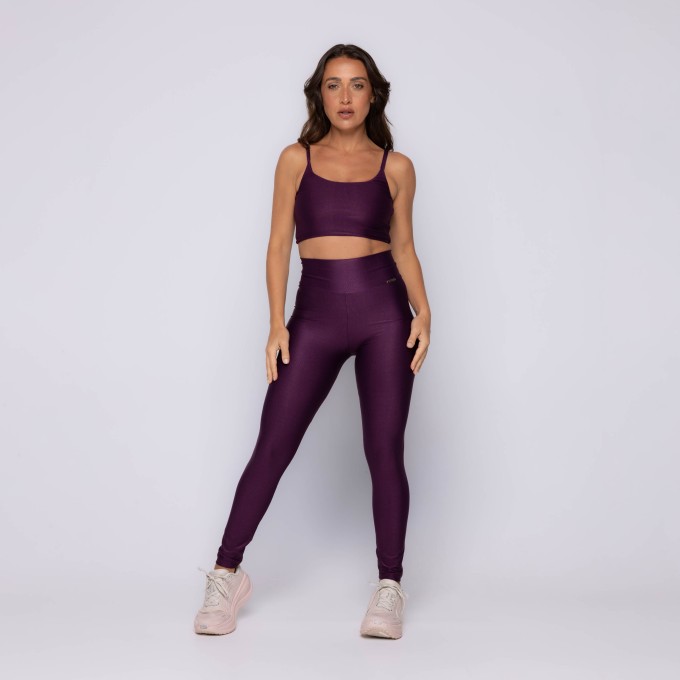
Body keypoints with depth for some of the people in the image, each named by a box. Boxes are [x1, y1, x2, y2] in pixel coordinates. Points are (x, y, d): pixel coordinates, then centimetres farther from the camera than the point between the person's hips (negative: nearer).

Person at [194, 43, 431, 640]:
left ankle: (389, 588, 10)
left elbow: (404, 246, 12)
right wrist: (277, 323, -3)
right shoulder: (297, 159, 8)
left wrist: (422, 309, -4)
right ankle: (227, 575, 11)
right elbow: (279, 244, 6)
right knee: (272, 447, -2)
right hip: (316, 316, 0)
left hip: (383, 311, 0)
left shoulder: (395, 166, 8)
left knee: (384, 451, 0)